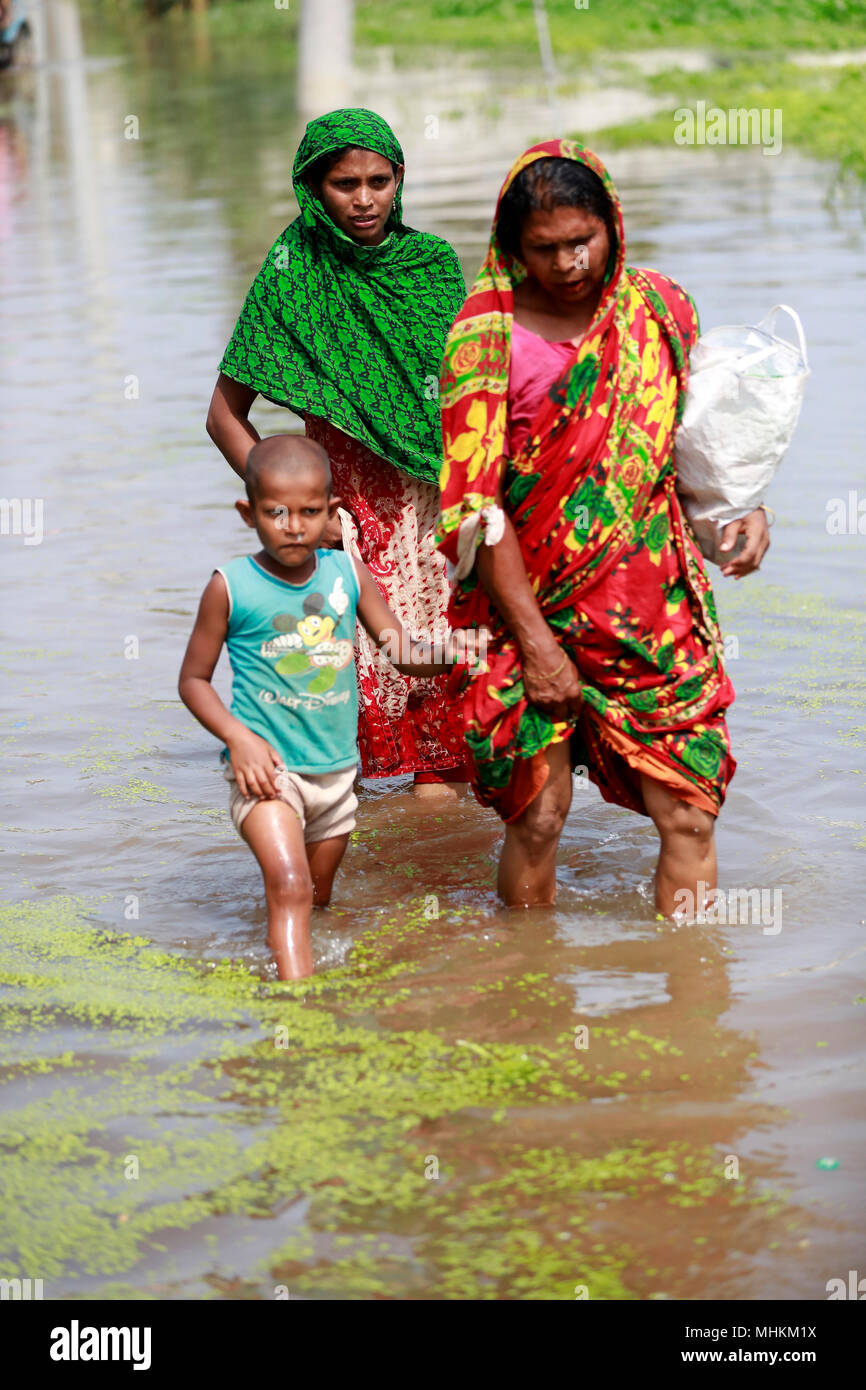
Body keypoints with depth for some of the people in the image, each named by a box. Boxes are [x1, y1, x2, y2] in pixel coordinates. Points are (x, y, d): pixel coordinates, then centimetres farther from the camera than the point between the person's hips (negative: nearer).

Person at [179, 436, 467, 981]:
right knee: (288, 885, -24)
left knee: (319, 899, 20)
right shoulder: (232, 586, -9)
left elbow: (405, 651, 2)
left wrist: (453, 650, -20)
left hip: (336, 768, 5)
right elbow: (194, 679, -1)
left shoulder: (347, 571, 0)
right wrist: (238, 737, -16)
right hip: (267, 767, -5)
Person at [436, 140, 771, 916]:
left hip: (651, 604, 3)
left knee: (689, 812, -1)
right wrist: (534, 640, -13)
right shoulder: (487, 334, -9)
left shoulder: (660, 310, 3)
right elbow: (476, 506, -10)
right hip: (530, 604, -3)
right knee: (537, 816, 2)